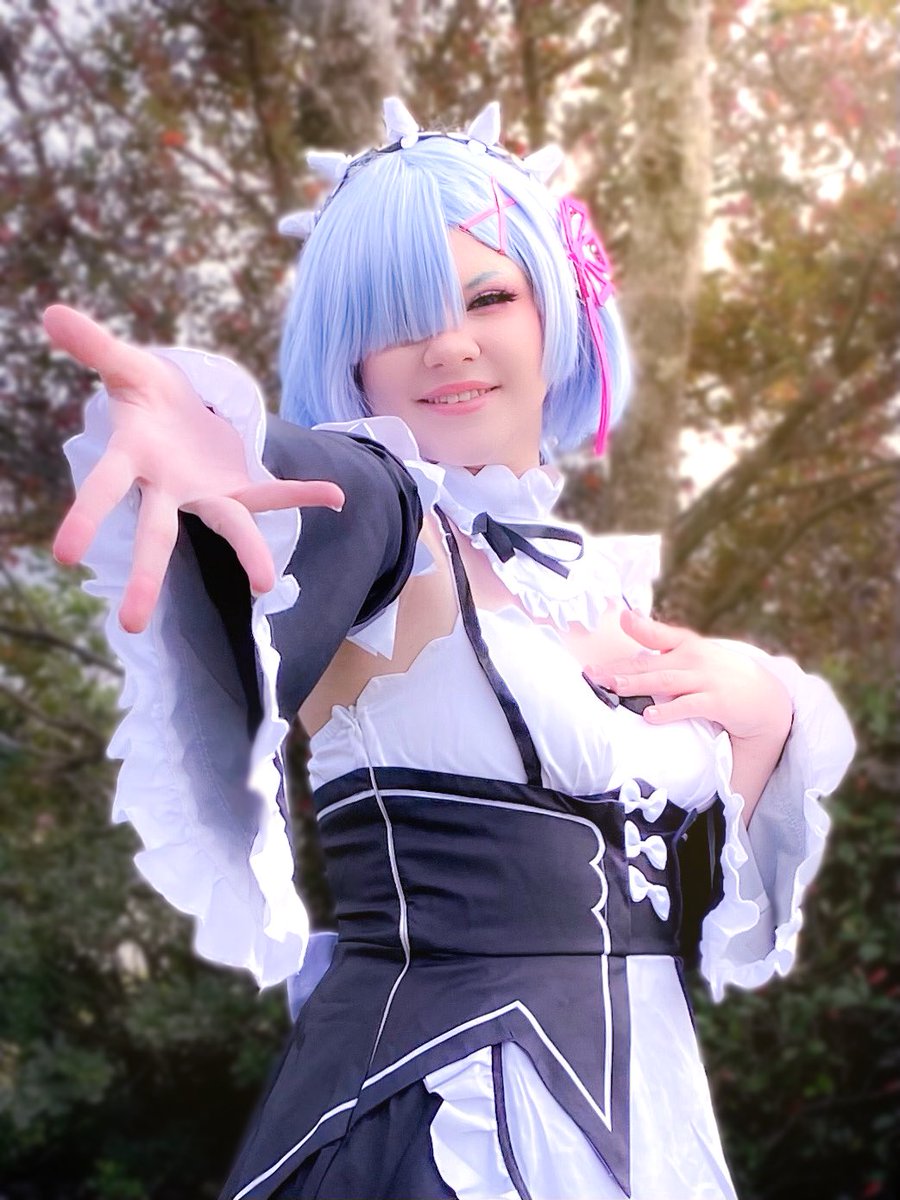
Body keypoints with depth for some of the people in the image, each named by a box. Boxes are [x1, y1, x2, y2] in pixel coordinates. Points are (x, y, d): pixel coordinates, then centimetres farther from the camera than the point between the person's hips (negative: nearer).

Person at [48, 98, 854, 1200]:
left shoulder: (609, 582, 11)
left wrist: (763, 714, -3)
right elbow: (327, 498, -34)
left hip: (649, 1107, 7)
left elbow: (689, 898, 14)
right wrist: (209, 457, -56)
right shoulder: (379, 504, -8)